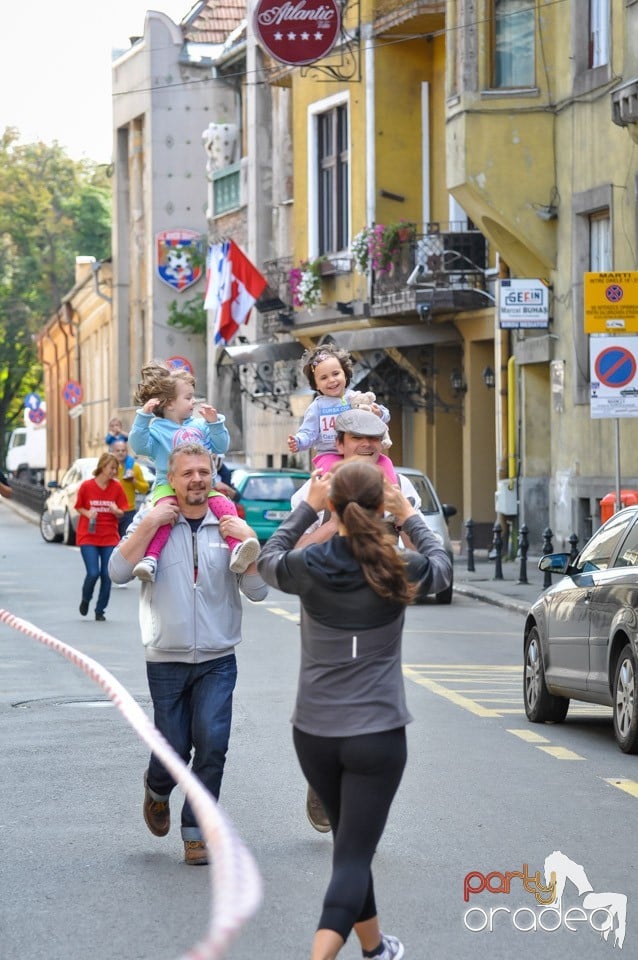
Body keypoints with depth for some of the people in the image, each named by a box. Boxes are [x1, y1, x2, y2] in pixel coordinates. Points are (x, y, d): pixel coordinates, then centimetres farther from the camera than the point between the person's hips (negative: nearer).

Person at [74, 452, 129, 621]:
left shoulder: (117, 487, 0)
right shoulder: (86, 486, -5)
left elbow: (122, 513, 5)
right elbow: (79, 507, 6)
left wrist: (115, 511, -17)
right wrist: (88, 513, -15)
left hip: (110, 538, 2)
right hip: (88, 536, -2)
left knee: (107, 575, -2)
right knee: (93, 573, -12)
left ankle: (100, 610, 14)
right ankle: (85, 599, 18)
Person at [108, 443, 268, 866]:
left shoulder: (229, 526, 3)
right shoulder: (152, 521, 1)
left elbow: (257, 591, -2)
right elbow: (119, 572, -12)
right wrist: (150, 524, -17)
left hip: (218, 661, 1)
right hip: (167, 660, -1)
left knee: (212, 743, -14)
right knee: (174, 750, 2)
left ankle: (196, 830, 2)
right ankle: (158, 790, 38)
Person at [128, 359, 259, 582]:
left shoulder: (200, 426, 18)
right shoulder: (157, 429, 5)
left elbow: (221, 447, 17)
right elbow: (139, 445, -12)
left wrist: (214, 422, 3)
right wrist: (144, 416, -19)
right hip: (168, 486, -4)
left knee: (225, 505, -22)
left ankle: (237, 549, -35)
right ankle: (150, 559, -44)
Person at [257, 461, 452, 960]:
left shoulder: (306, 567, -7)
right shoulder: (398, 571, -11)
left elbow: (268, 559, 18)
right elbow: (441, 563, 14)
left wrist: (308, 508, 22)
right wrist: (408, 514, 25)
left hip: (313, 734, 3)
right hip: (376, 735, -3)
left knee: (350, 844, 22)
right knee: (354, 854, -4)